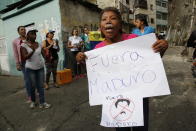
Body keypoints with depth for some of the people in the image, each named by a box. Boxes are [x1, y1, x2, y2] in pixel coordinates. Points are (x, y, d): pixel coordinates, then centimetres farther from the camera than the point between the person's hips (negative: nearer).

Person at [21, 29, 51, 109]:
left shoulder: (38, 44, 4)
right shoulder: (24, 45, -7)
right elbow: (25, 57, -16)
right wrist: (32, 51, -30)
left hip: (40, 67, 3)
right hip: (30, 69, -3)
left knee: (41, 86, 3)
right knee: (33, 86, 7)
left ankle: (42, 103, 9)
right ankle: (33, 101, 30)